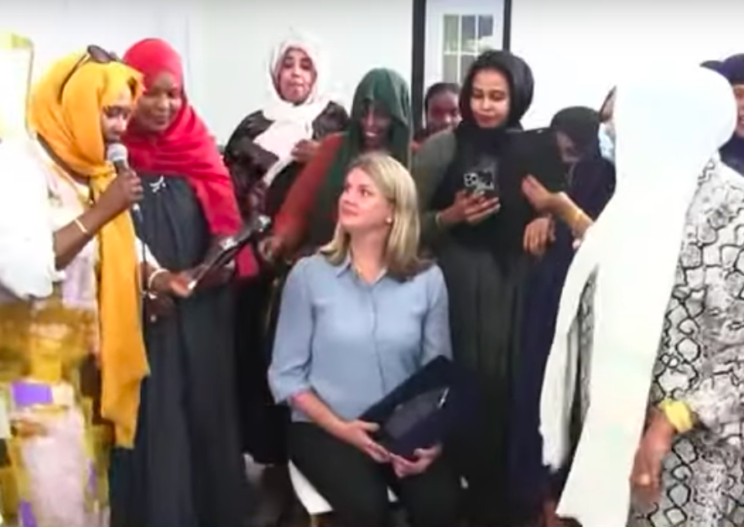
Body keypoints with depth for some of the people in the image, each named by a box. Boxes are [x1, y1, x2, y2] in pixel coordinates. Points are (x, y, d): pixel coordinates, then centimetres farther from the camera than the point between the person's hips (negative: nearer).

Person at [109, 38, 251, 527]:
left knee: (206, 415, 10)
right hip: (141, 319, -4)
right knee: (152, 426, -1)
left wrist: (222, 259, -8)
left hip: (203, 316, 4)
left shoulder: (198, 149, 11)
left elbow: (224, 218, 11)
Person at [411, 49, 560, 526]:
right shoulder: (442, 148, -1)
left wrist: (549, 216, -5)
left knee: (507, 392, 2)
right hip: (457, 284, -2)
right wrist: (451, 217, -14)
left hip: (515, 285, 2)